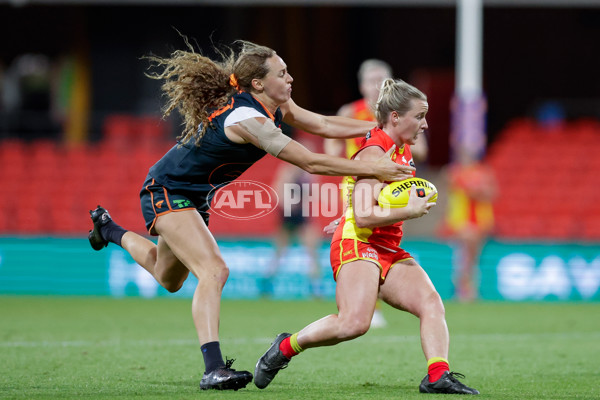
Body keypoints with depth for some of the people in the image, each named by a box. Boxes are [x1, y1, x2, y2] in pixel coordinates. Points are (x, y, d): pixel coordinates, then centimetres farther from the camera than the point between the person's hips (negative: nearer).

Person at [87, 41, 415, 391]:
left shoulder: (275, 105, -5)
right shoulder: (246, 118, -32)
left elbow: (322, 125, 6)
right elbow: (311, 163, -33)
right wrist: (373, 169, -31)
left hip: (195, 197, 10)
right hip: (166, 191, -10)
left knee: (170, 280, 27)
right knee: (214, 270, -26)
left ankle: (110, 231, 51)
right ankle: (213, 369, -33)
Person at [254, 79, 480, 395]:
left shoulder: (402, 149, 15)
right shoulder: (374, 153, -13)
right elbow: (364, 216, -21)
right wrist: (410, 212, -17)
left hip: (389, 250, 9)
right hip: (357, 245, -9)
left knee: (431, 304, -12)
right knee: (354, 322, -26)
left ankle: (437, 376, -22)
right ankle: (285, 347, -6)